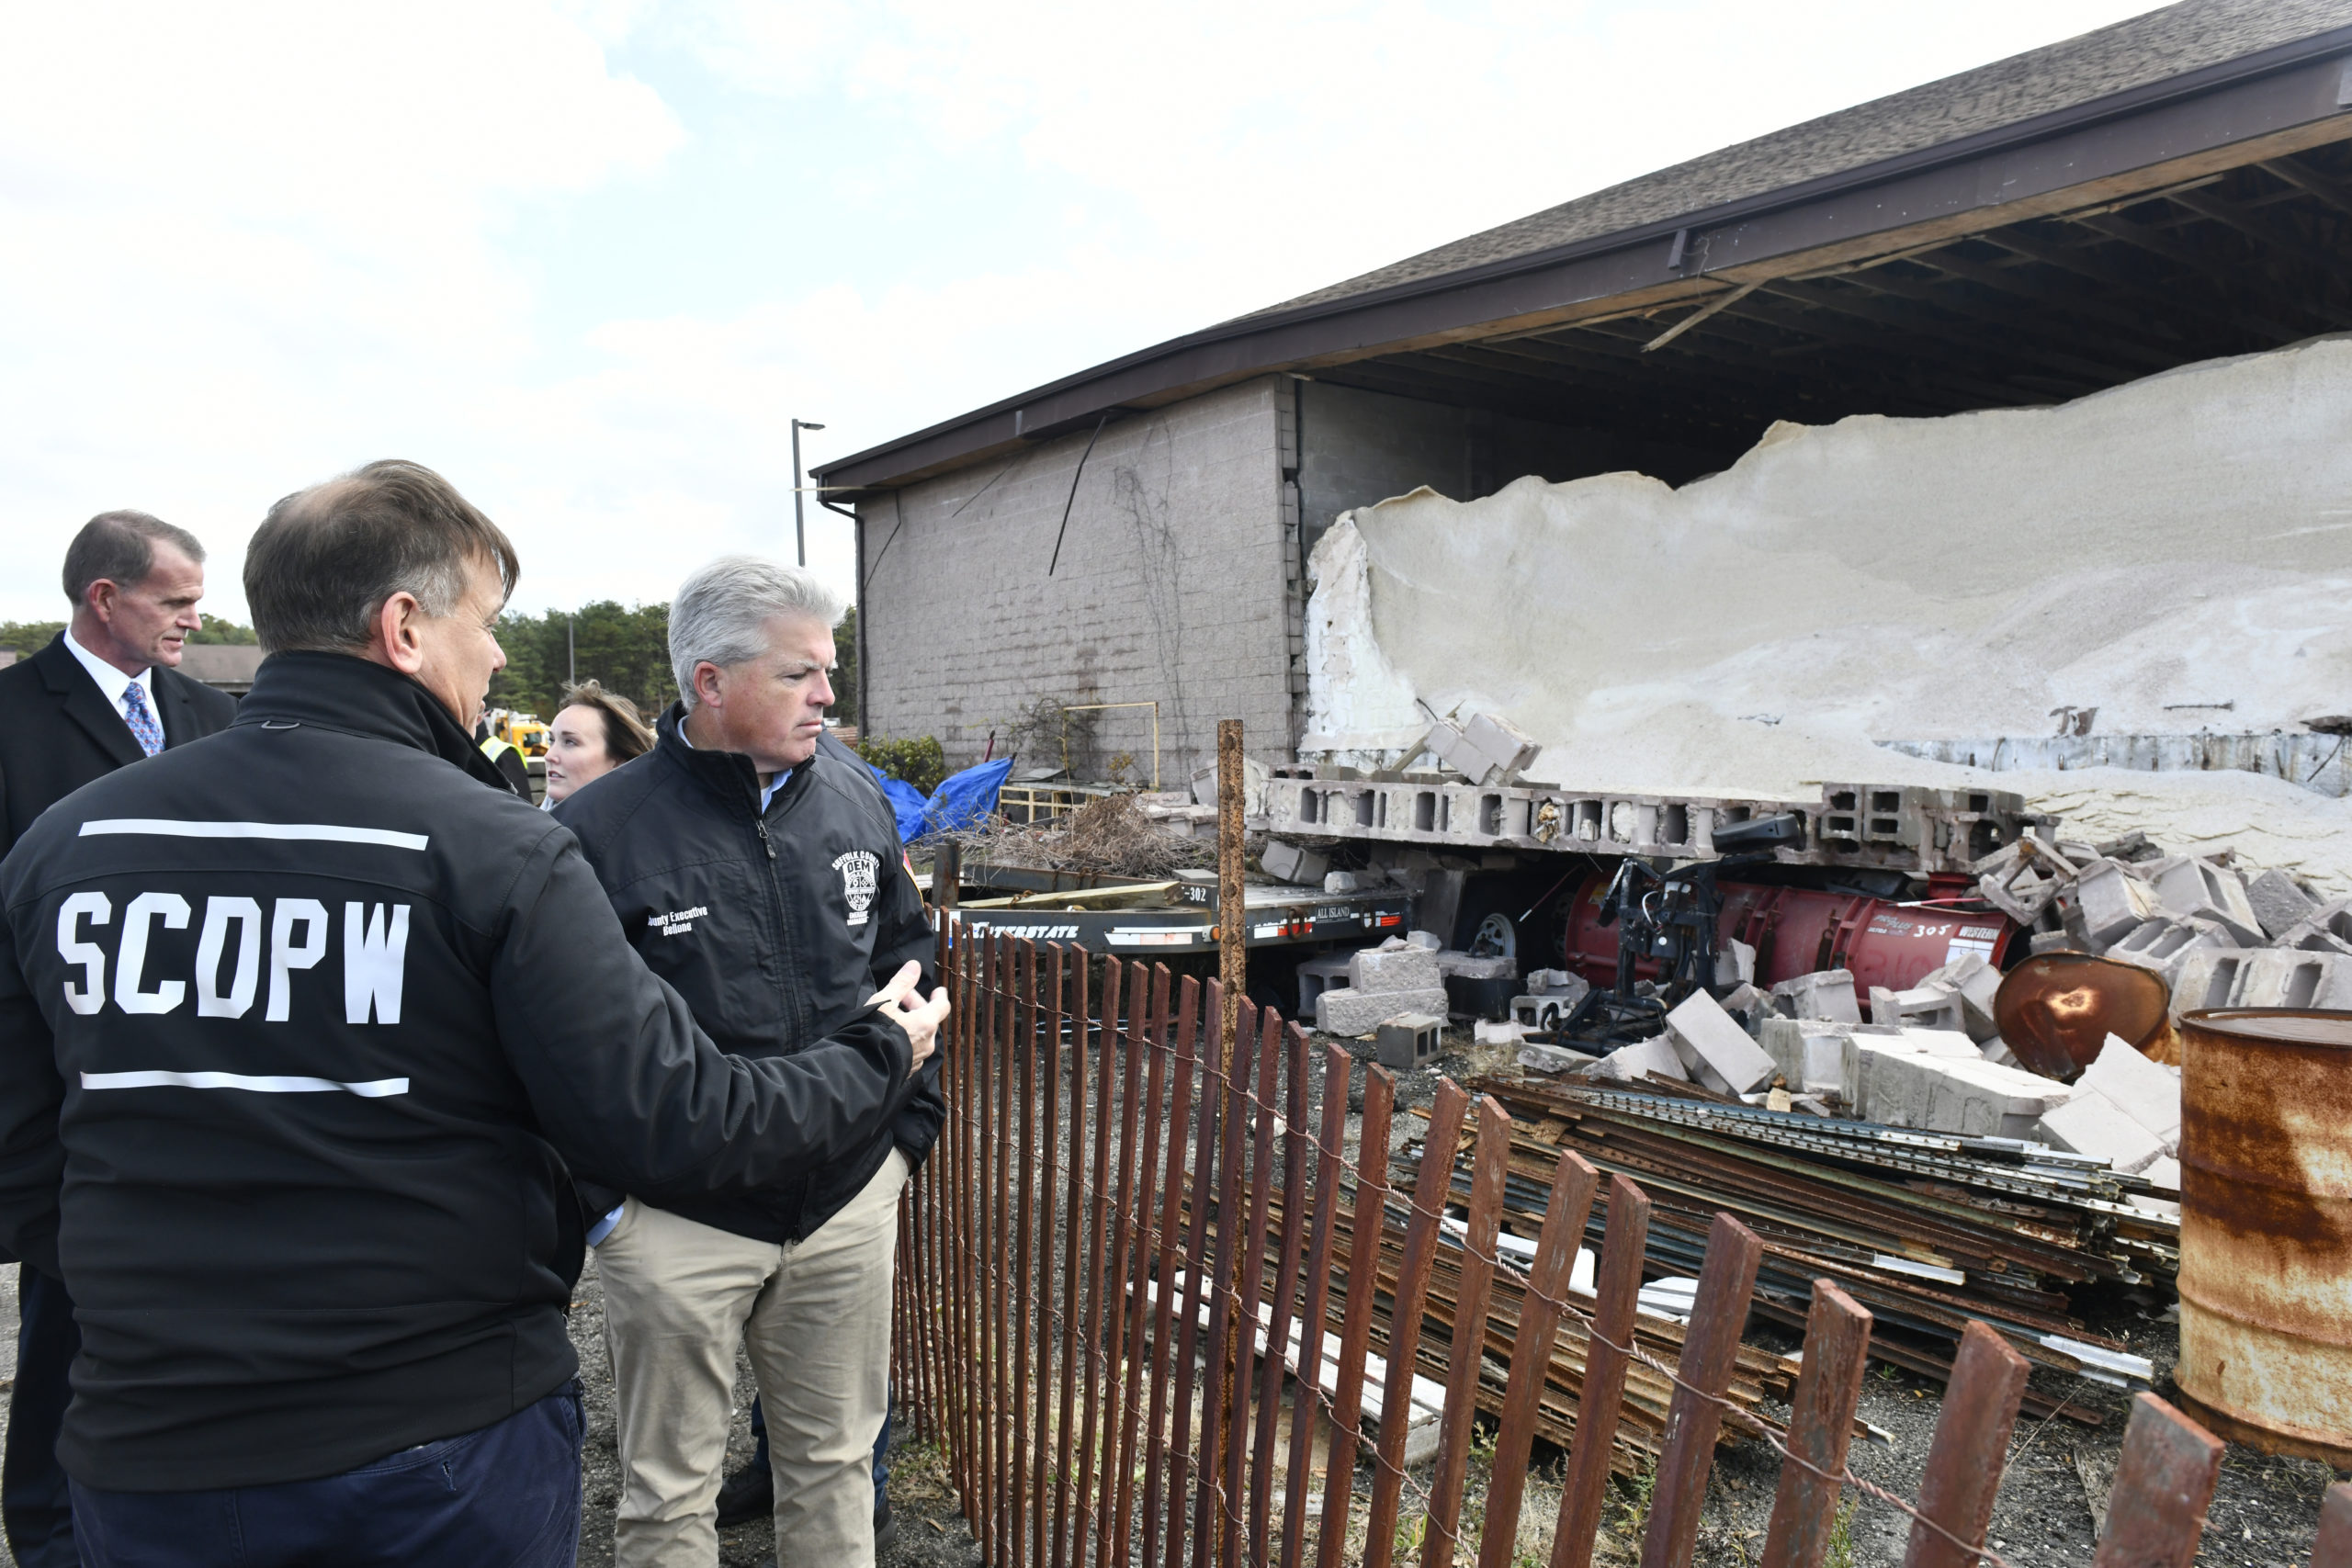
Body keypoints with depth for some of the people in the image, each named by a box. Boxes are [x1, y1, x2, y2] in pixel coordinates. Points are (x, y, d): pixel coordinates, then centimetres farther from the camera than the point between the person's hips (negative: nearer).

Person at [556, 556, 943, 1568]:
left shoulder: (857, 801, 1)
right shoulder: (598, 832, -14)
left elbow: (909, 960, 12)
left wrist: (912, 1123, 10)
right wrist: (601, 1194, -9)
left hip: (851, 1201, 4)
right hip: (676, 1222, -3)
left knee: (835, 1465, 20)